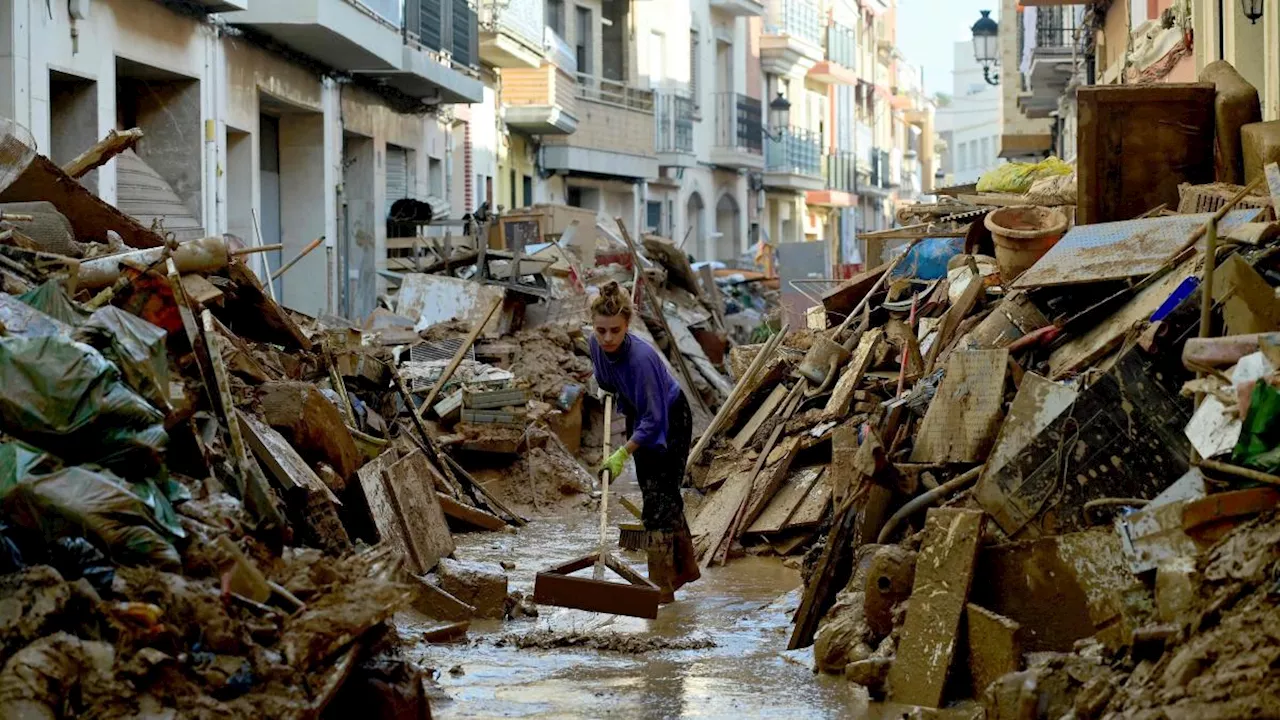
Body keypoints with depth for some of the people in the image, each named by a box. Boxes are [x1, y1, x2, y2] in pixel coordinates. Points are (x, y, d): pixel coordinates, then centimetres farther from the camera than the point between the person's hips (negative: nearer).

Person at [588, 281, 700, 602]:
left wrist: (622, 455, -37)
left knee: (658, 500, -9)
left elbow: (653, 420, -34)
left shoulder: (640, 357, -37)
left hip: (670, 423, -7)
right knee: (665, 497, 16)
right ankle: (685, 568, 31)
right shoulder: (597, 344, -17)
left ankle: (661, 586, -5)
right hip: (641, 419, 7)